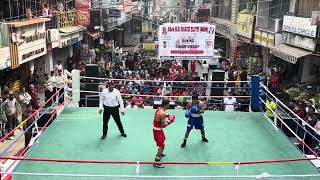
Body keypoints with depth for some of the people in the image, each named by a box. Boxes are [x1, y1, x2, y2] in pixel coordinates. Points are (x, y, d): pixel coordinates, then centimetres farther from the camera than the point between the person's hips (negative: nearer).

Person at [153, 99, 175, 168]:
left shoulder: (158, 109, 0)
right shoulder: (162, 113, -28)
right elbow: (163, 125, -24)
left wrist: (166, 115, 9)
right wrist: (170, 121, -12)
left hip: (156, 128, 10)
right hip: (158, 130, -10)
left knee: (163, 139, 32)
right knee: (161, 146, -4)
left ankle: (160, 154, 53)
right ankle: (156, 163, 0)